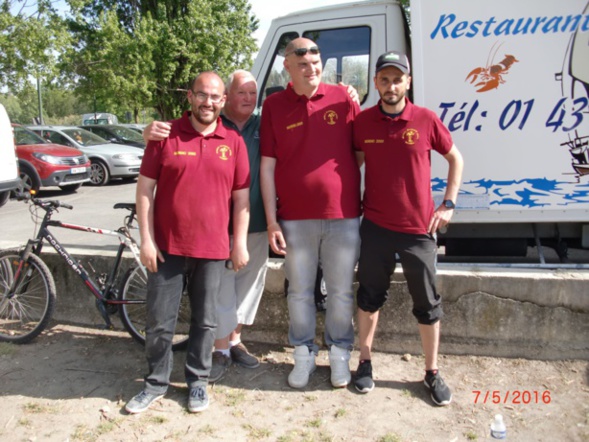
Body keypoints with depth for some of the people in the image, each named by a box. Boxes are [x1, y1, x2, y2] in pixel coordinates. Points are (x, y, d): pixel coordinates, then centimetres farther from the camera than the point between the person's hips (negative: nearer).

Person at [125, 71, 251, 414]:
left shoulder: (234, 142, 3)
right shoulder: (166, 135, 0)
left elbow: (242, 195, 5)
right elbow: (145, 188, -1)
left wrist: (239, 242, 1)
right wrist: (147, 239, -6)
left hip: (212, 249, 1)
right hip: (167, 247, 0)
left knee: (206, 321, 12)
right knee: (160, 322, 8)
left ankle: (198, 380, 30)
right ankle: (157, 382, 27)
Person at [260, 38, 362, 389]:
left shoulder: (342, 98, 2)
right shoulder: (274, 106, 3)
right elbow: (267, 167, 2)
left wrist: (366, 205, 2)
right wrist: (272, 221, -3)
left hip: (343, 216, 0)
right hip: (296, 218, 1)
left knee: (342, 292, 11)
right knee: (300, 292, 12)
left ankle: (340, 353, 30)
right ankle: (304, 354, 30)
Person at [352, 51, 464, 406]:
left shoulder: (427, 120, -6)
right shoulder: (363, 122, -2)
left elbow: (455, 158, 6)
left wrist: (448, 204, -1)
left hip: (419, 229, -1)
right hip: (376, 227, 1)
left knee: (428, 304, 9)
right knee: (370, 296, 13)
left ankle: (433, 373, 27)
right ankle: (365, 363, 32)